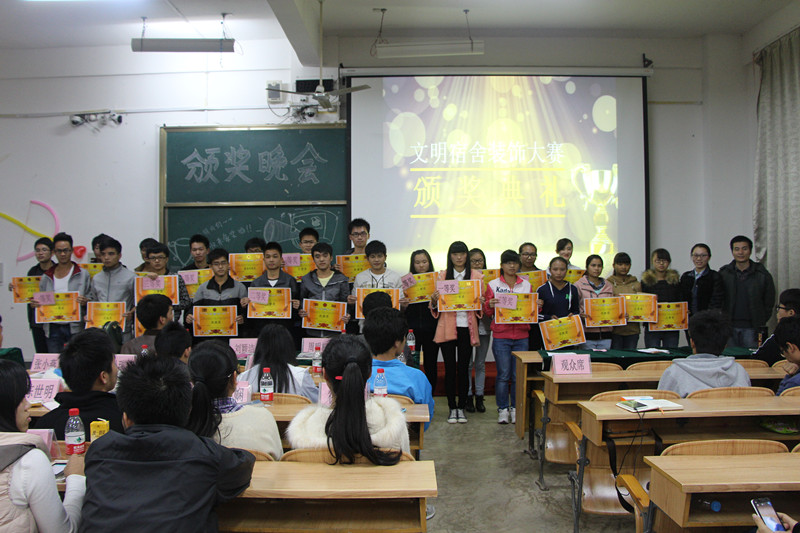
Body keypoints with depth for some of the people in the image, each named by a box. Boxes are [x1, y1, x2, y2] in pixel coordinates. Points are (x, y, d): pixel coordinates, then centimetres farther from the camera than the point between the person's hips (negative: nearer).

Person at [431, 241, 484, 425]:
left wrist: (481, 303, -12)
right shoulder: (441, 276, 7)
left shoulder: (477, 276, 6)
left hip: (467, 327, 0)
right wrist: (434, 300, -13)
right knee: (450, 368, 3)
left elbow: (481, 304, 10)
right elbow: (435, 307, 8)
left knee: (464, 368, 4)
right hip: (447, 327, 0)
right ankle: (452, 407, 14)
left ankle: (461, 407, 16)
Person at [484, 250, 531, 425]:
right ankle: (503, 409, 8)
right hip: (501, 336, -2)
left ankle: (515, 408, 15)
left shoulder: (526, 285, 11)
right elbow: (487, 312, 6)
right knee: (503, 374, -3)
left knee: (518, 375, 3)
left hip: (521, 336, 2)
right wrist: (489, 305, -15)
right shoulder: (493, 285, 5)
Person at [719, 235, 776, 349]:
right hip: (729, 326, 1)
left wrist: (761, 325, 2)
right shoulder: (723, 274, 5)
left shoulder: (763, 274, 4)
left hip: (751, 328, 0)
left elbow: (769, 302, 8)